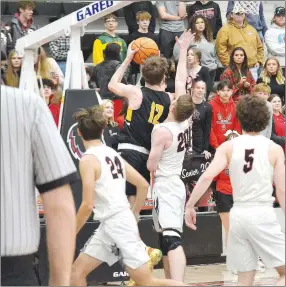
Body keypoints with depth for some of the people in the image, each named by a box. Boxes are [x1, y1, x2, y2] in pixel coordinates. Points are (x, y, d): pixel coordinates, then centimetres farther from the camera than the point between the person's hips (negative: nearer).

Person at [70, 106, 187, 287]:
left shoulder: (88, 159, -12)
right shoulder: (113, 154, 12)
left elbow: (88, 205, -17)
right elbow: (143, 185, 14)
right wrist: (134, 215, 24)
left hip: (116, 223, -9)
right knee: (78, 271, 10)